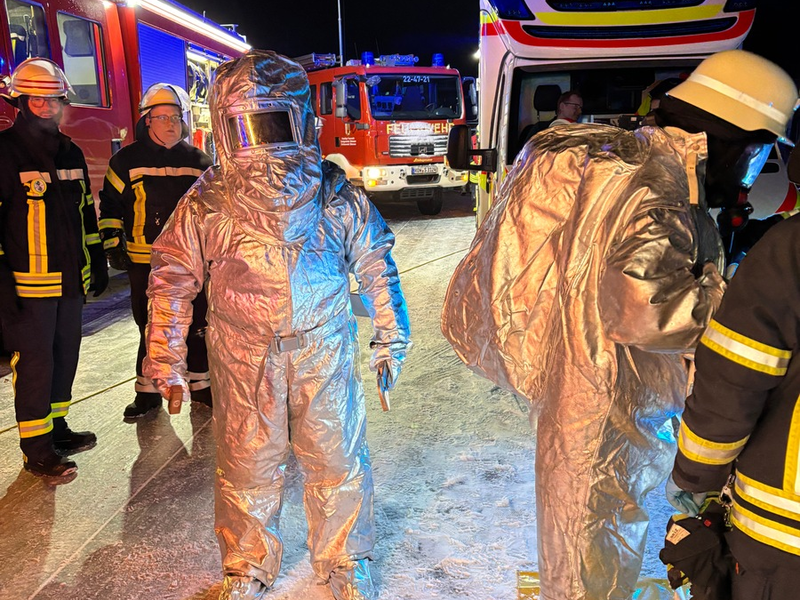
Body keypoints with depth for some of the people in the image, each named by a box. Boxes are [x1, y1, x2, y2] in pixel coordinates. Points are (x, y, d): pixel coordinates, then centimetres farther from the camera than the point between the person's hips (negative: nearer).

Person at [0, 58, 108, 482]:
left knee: (65, 356, 15)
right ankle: (36, 449, 13)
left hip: (71, 280, 7)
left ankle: (56, 427, 32)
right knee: (34, 363, 0)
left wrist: (98, 263, 16)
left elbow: (87, 212, 19)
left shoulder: (70, 153, 12)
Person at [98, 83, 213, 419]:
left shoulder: (199, 161, 8)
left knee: (198, 327, 9)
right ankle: (147, 391, 21)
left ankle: (200, 385, 25)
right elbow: (110, 206, 5)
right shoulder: (128, 160, 2)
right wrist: (113, 246, -1)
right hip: (145, 264, -2)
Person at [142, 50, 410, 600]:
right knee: (247, 465, 12)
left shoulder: (339, 198, -4)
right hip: (244, 355, 0)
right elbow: (173, 281, 2)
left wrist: (390, 342, 7)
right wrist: (166, 361, 1)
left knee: (337, 460, 11)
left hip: (325, 350, 1)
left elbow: (376, 270, 5)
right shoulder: (207, 204, -5)